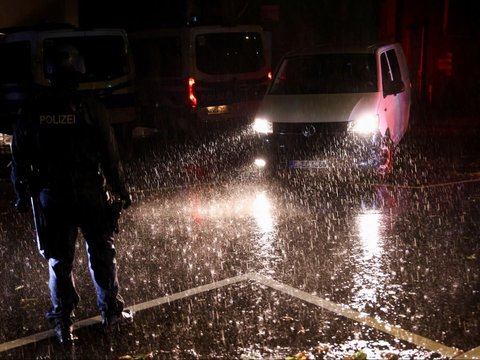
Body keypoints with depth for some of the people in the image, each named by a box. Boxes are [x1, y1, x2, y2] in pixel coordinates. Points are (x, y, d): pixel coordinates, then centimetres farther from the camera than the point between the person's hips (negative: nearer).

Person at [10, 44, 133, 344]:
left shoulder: (33, 110, -1)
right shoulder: (90, 108, -8)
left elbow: (19, 157, 4)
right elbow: (110, 156, -7)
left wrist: (23, 195, 14)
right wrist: (121, 191, 2)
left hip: (50, 196, 2)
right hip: (90, 193, -1)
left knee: (59, 260, 11)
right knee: (101, 252, 14)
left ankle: (63, 323, 15)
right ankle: (112, 312, 22)